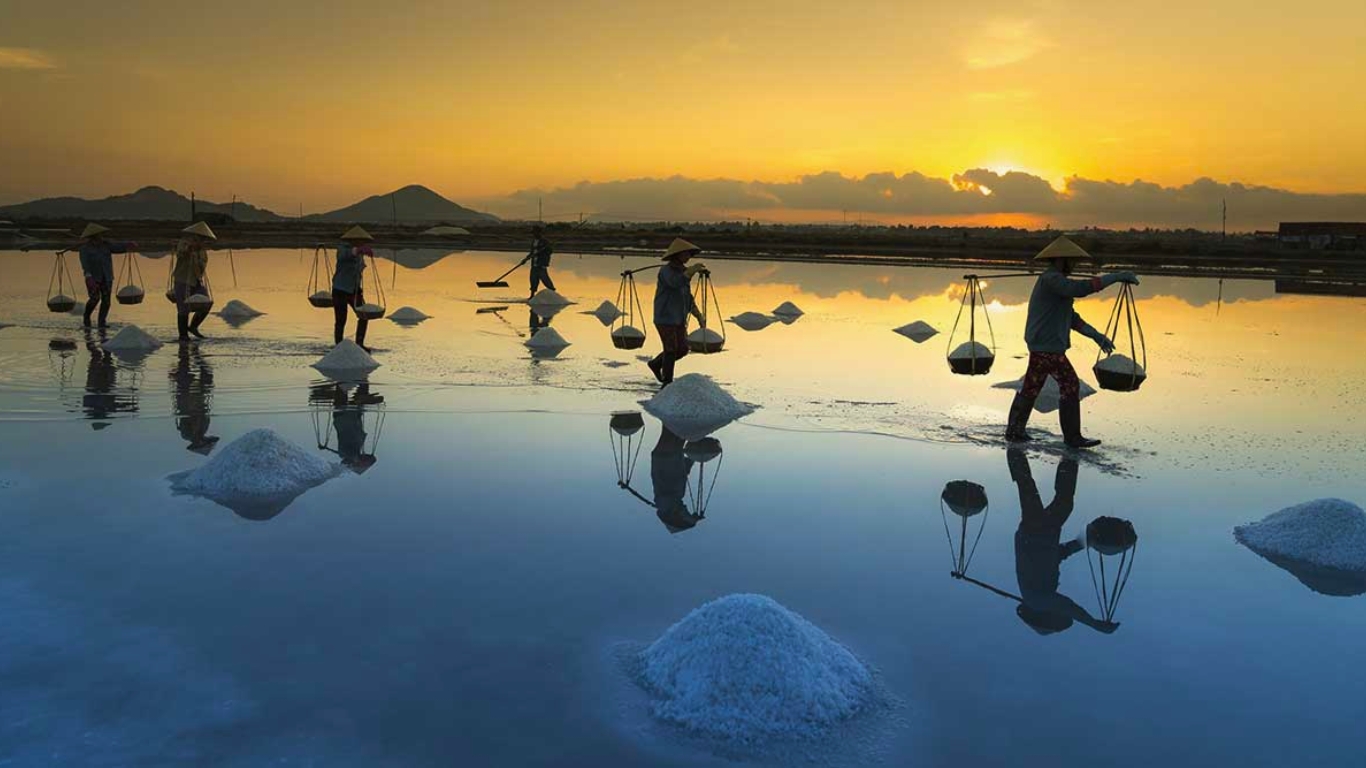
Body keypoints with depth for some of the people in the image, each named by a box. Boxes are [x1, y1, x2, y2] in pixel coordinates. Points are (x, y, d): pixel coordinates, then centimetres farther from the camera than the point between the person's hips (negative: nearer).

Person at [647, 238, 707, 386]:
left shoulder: (683, 271, 10)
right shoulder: (666, 270, -14)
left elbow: (688, 297, 14)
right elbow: (676, 283, -36)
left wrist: (699, 316, 8)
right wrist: (693, 270, -44)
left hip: (679, 319, 8)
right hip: (665, 318, -8)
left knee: (682, 349, 10)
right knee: (671, 350, -2)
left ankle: (656, 364, 31)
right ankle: (667, 384, 11)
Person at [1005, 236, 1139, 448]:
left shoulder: (1053, 281, 18)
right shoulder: (1051, 279, -15)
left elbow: (1071, 317, 18)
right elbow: (1080, 288, -32)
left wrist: (1096, 336, 11)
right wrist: (1115, 277, -28)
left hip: (1042, 346, 10)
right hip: (1048, 348, -10)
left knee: (1030, 389, 14)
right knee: (1070, 386, -4)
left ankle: (1014, 431, 21)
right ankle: (1073, 437, 3)